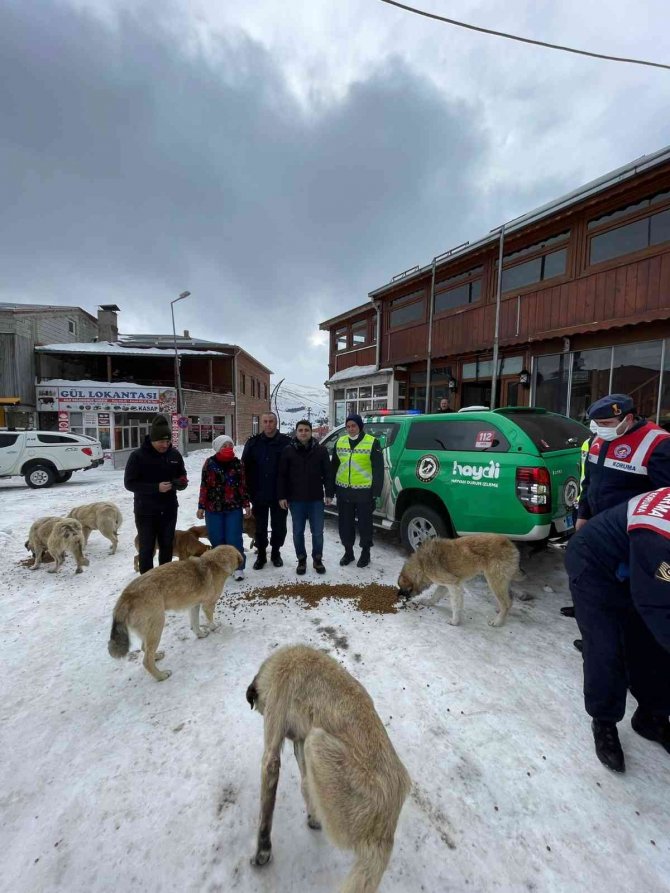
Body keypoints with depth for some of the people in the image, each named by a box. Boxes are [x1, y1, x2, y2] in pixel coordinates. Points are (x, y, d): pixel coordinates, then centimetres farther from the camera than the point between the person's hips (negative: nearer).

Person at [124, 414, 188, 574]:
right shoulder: (138, 456, -12)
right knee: (146, 548, 6)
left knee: (167, 546, 16)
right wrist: (156, 487, -25)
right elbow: (129, 483, -13)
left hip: (169, 510, 4)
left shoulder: (175, 454, 0)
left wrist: (182, 483, -14)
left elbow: (182, 476, 11)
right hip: (146, 511, -4)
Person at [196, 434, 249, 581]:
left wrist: (246, 504, 3)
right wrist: (201, 506, 0)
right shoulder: (210, 463, -1)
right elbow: (204, 486, 0)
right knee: (217, 539, 9)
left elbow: (243, 485, 5)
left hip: (234, 508, 0)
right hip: (213, 509, 0)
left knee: (234, 539, -1)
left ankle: (238, 568, 10)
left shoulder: (237, 463, 2)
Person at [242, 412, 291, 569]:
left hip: (279, 494, -1)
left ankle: (275, 553, 31)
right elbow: (245, 467, 3)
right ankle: (261, 555, 30)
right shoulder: (253, 442, 1)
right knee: (260, 527, 13)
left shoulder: (286, 442, -6)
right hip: (259, 494, 2)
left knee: (279, 526, 11)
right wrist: (248, 490, -2)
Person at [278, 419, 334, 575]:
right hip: (296, 499, 0)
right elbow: (282, 475, 0)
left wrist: (329, 493, -3)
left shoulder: (321, 450, 0)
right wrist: (282, 496, -4)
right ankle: (301, 560, 28)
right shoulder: (288, 451, -1)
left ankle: (317, 559, 26)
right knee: (298, 532, 11)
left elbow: (327, 473, 2)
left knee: (317, 532, 7)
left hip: (316, 499, 0)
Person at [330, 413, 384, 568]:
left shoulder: (372, 442, -7)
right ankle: (348, 552, 31)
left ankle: (365, 553, 28)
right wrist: (332, 489, 13)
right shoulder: (340, 442, 8)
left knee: (364, 524, 9)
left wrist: (376, 493, -10)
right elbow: (334, 467, 15)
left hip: (364, 492, -4)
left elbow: (378, 470, -7)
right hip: (343, 491, 4)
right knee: (345, 524, 13)